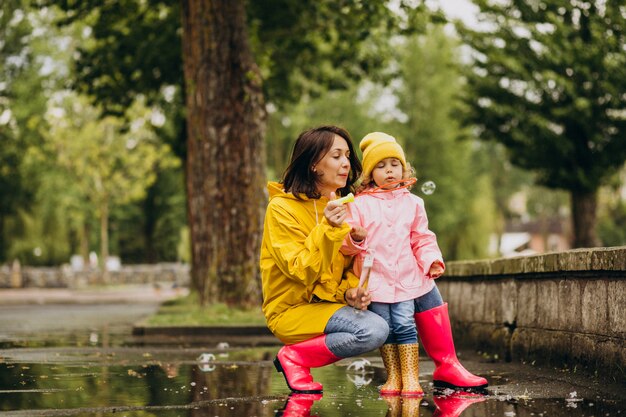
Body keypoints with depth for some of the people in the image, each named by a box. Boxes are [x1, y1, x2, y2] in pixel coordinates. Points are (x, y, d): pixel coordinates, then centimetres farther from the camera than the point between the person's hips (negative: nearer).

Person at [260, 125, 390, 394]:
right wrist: (328, 229, -32)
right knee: (374, 331, -26)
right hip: (291, 309, -8)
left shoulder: (344, 205, 8)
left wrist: (351, 291, -11)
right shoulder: (282, 208, -13)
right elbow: (301, 272, -20)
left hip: (328, 302, 8)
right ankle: (293, 357, -9)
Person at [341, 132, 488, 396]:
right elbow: (346, 245, -2)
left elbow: (422, 239, 12)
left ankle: (410, 377, 1)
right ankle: (393, 376, 13)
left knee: (404, 323, -6)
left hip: (408, 277, 1)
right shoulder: (359, 204, 0)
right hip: (375, 279, -1)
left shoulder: (412, 203, 9)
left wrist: (431, 260, -5)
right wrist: (356, 239, -25)